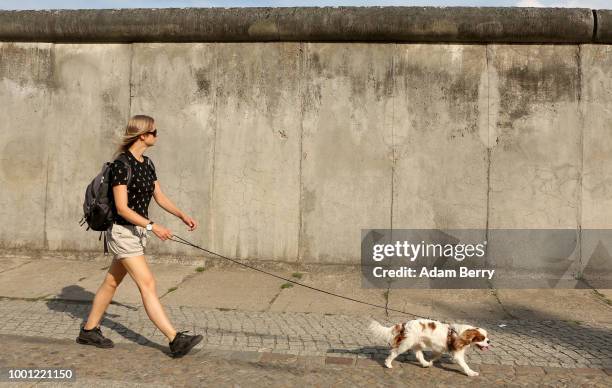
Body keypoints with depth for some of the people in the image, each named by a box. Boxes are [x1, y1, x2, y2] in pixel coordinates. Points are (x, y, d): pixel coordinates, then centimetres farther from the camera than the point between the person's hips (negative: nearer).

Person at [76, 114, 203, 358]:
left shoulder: (147, 164, 8)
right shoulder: (121, 165, -17)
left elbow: (160, 198, 14)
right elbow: (122, 208, -20)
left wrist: (182, 215, 3)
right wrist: (152, 226, -26)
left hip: (137, 232, 9)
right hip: (122, 231, -9)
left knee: (111, 283, 16)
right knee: (147, 285, -10)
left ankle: (88, 331, 30)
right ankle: (175, 340, -10)